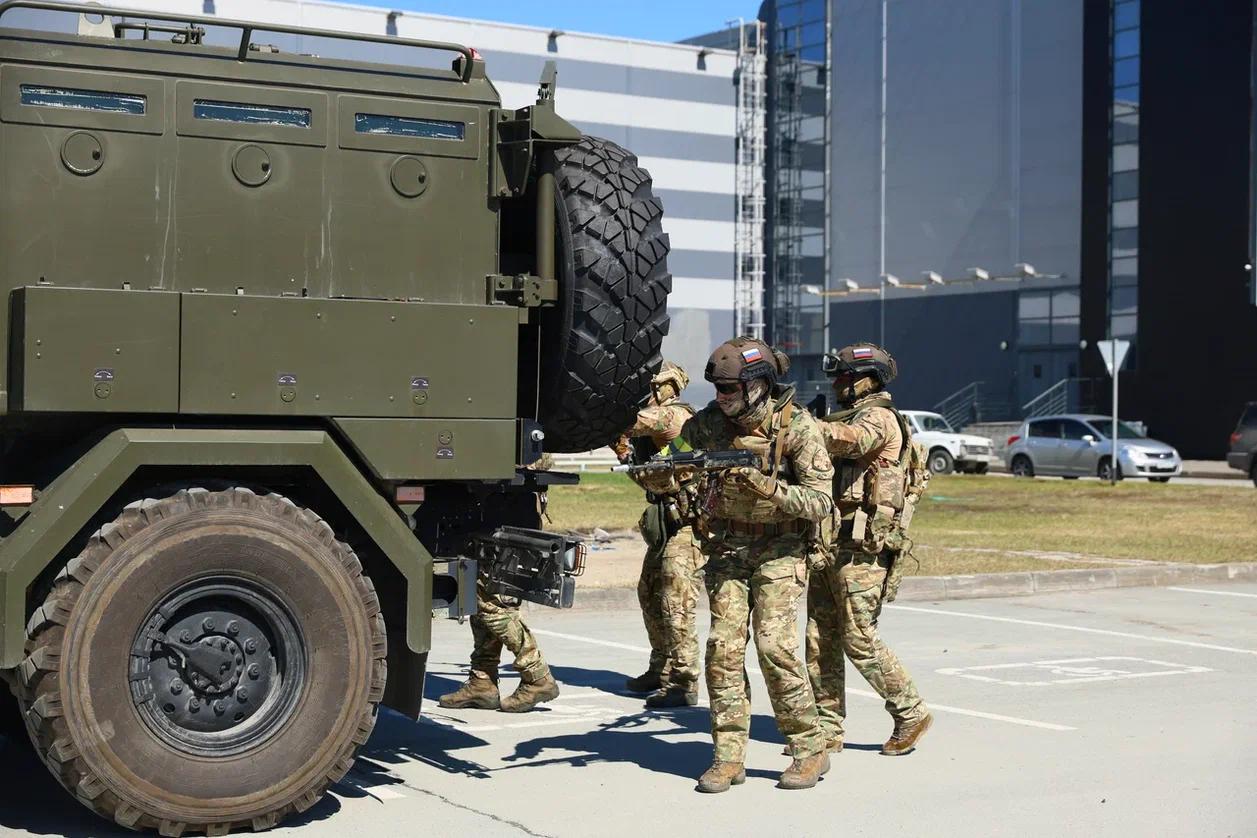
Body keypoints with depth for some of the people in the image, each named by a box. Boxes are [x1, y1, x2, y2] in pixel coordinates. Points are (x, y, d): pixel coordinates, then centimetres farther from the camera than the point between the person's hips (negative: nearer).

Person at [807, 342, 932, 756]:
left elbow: (850, 440, -32)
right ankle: (827, 730, 13)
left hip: (860, 549, -9)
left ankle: (912, 714, 10)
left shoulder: (879, 418, -9)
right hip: (830, 544, 9)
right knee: (821, 640, 7)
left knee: (859, 641, -5)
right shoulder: (850, 418, 21)